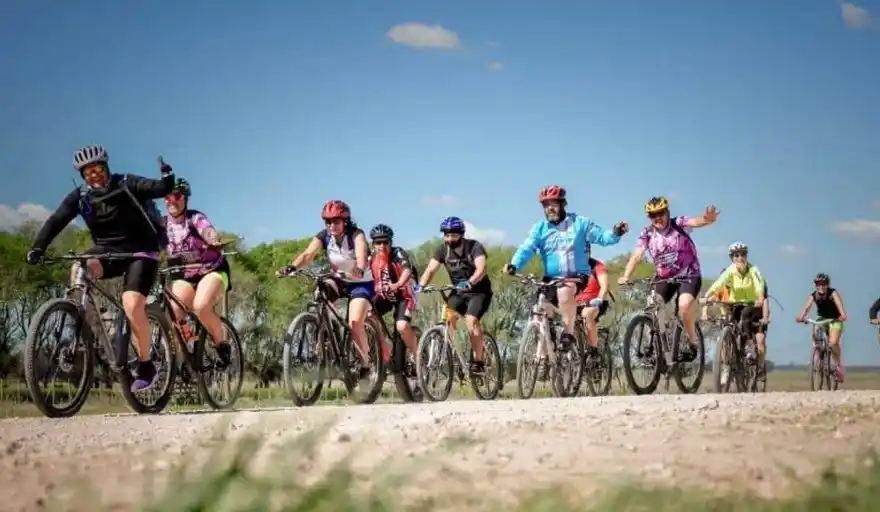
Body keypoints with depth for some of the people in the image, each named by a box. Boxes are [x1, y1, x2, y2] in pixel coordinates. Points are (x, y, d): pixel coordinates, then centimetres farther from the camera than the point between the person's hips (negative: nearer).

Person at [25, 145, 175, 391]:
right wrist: (38, 247, -27)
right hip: (108, 250, 4)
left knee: (132, 306, -23)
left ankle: (145, 365, -6)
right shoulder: (80, 196, -3)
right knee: (78, 270, -29)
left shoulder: (126, 184, -12)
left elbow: (160, 189, -24)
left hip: (140, 252, -4)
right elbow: (56, 220, -12)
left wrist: (168, 179, -47)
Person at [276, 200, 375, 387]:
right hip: (338, 281, 4)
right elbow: (308, 253, -26)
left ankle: (365, 366, -8)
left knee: (355, 322, -24)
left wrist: (359, 269, -62)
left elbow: (361, 254, -40)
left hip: (360, 283, -4)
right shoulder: (324, 236, -10)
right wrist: (291, 267, -45)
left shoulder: (356, 234, -20)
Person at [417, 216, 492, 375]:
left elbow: (481, 269, -34)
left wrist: (469, 283, -52)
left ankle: (479, 361, -13)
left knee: (471, 320, -25)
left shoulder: (474, 247, -19)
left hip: (479, 291, -4)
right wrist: (421, 286, -35)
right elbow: (430, 270, -16)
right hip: (458, 292, 4)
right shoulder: (443, 250, -7)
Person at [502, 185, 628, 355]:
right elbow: (526, 249, -10)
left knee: (564, 291, -36)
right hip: (552, 278, 4)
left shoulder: (579, 223, 1)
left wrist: (615, 233, -24)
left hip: (577, 276, -4)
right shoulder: (539, 228, 3)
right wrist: (514, 265, -29)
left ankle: (569, 333, -22)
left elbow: (601, 236, -2)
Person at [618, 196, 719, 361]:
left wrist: (708, 219, -59)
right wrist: (626, 276, -34)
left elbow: (695, 222, -34)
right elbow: (636, 255, -16)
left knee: (684, 305, -28)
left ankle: (692, 342, -8)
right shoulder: (647, 233, -5)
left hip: (688, 275, -4)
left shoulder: (679, 224, -13)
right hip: (663, 277, 4)